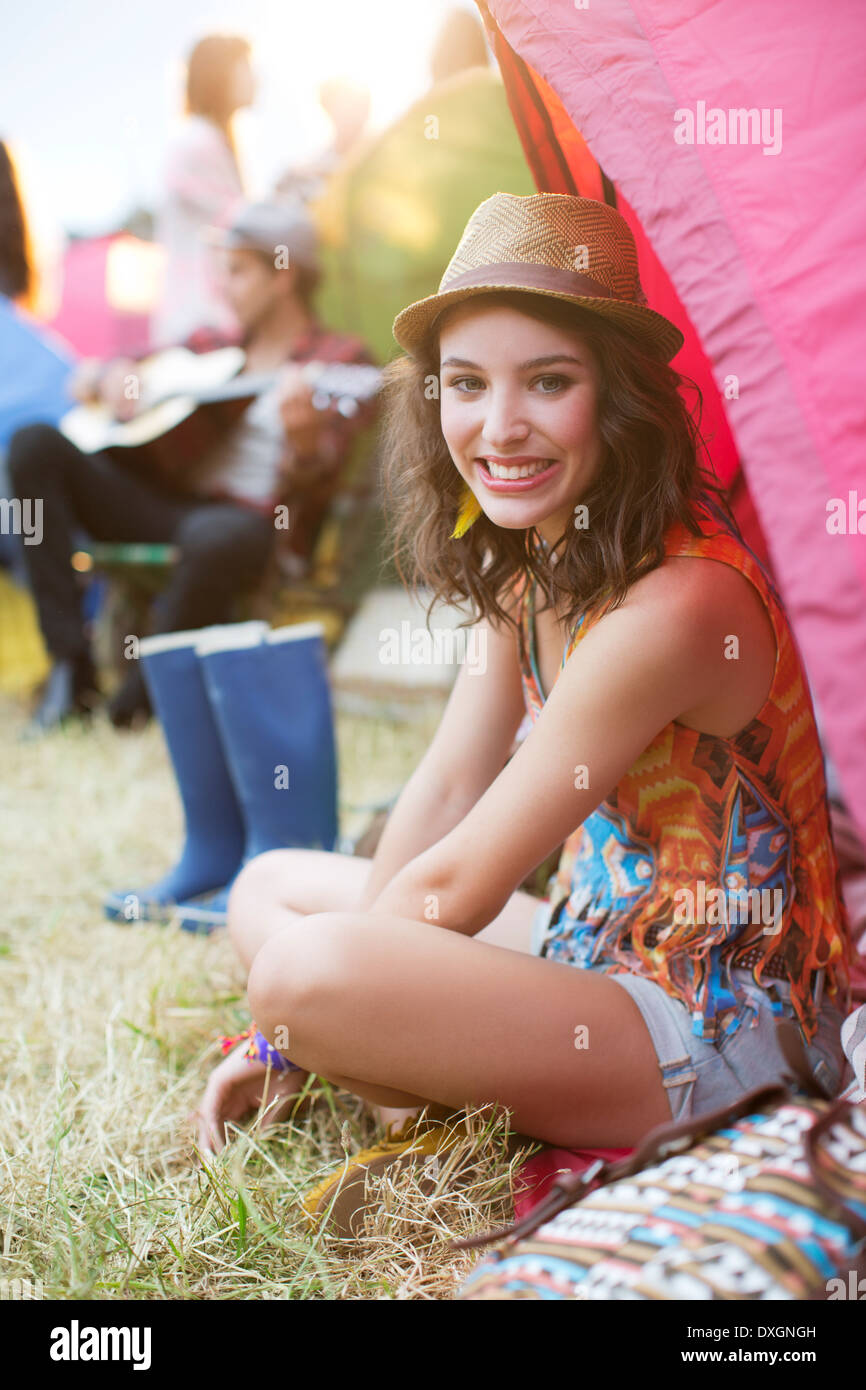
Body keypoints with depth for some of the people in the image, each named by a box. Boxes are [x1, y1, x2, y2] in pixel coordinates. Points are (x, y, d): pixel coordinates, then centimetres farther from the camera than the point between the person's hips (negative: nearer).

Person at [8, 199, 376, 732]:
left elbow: (310, 493, -12)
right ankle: (71, 664, -17)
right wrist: (113, 374, 4)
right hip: (162, 502, 7)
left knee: (219, 537, -42)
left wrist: (302, 436, -35)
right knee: (35, 446, -10)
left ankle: (146, 690, -14)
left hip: (247, 518, -7)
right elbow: (83, 385, 28)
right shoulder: (213, 346, 21)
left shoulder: (342, 359, 3)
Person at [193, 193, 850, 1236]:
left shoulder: (675, 604, -26)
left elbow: (454, 886, -20)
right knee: (268, 887, 14)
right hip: (601, 949, 9)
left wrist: (294, 1009, -7)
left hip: (717, 1026, -9)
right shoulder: (535, 560, 2)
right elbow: (445, 790, 5)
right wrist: (293, 1030, 2)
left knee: (309, 959, -29)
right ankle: (458, 1110, -6)